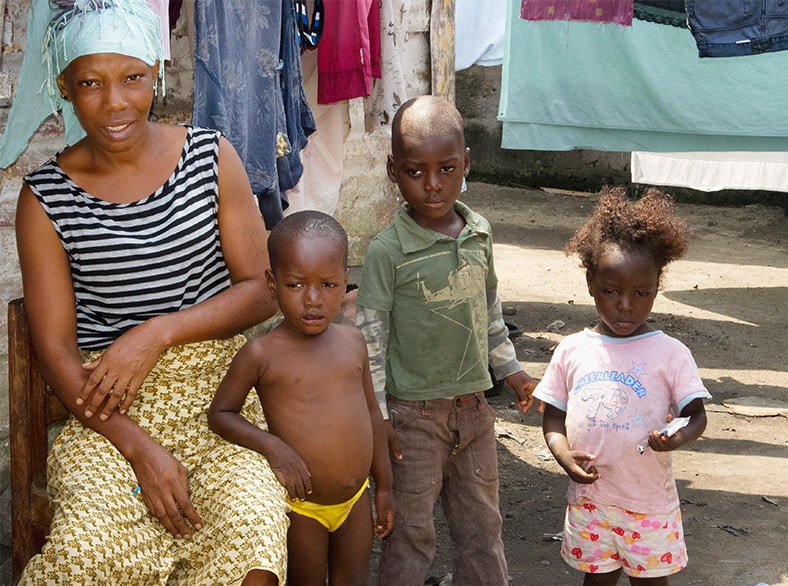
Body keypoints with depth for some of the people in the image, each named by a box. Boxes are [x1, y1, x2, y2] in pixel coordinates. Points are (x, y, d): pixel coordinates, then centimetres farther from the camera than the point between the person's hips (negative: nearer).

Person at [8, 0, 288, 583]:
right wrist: (138, 447, -16)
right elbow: (55, 345, -2)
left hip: (219, 390, 1)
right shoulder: (46, 198, 0)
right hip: (110, 410, -1)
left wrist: (156, 333, -13)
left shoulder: (211, 156, 4)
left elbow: (262, 289, 3)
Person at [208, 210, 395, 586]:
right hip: (302, 504, -4)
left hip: (356, 499, 4)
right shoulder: (262, 354, -15)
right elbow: (220, 413, -9)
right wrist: (271, 446, -24)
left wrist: (384, 487, 13)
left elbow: (371, 413, 10)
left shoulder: (353, 342, 0)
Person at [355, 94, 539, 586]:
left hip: (473, 405, 5)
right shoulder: (388, 251, -14)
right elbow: (370, 335, -11)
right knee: (412, 531, 6)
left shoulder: (480, 234, 2)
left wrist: (509, 367, 20)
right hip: (414, 411, -5)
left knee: (482, 523, 16)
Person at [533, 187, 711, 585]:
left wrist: (677, 438, -29)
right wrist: (564, 455, -15)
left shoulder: (670, 354, -7)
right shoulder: (572, 351, 0)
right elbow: (553, 417, 5)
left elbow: (696, 414, -7)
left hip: (649, 503, -2)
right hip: (588, 497, 2)